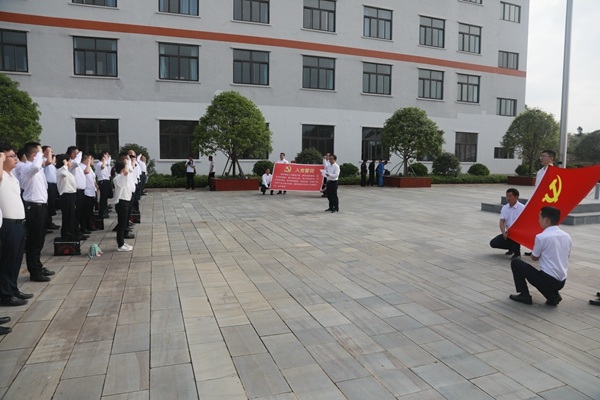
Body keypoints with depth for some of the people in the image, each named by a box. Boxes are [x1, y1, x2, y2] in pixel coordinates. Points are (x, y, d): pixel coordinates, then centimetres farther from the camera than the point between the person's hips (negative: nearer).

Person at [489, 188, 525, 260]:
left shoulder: (522, 208, -13)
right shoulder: (504, 208, 3)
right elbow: (501, 222, -4)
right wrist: (504, 233, -22)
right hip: (508, 232, 6)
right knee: (493, 243, -10)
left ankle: (517, 253, -13)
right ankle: (511, 247, 18)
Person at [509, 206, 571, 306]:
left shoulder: (541, 237, -15)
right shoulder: (566, 236, 5)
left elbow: (534, 258, 0)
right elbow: (566, 257, 18)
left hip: (548, 279, -7)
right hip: (561, 282, 7)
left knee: (515, 262, 8)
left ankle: (524, 295, 10)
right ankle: (553, 295, 12)